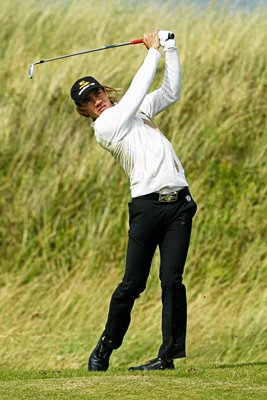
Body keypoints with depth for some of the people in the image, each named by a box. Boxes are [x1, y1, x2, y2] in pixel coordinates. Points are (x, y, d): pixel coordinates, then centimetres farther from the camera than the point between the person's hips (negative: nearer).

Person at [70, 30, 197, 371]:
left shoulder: (135, 112, 20)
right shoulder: (104, 127, -1)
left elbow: (171, 91, 22)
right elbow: (136, 92, -4)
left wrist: (170, 48, 14)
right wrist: (153, 52, 4)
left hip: (179, 203, 5)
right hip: (147, 206, -5)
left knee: (171, 280, -6)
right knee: (132, 284, -3)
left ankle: (170, 354, -7)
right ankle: (106, 347, 14)